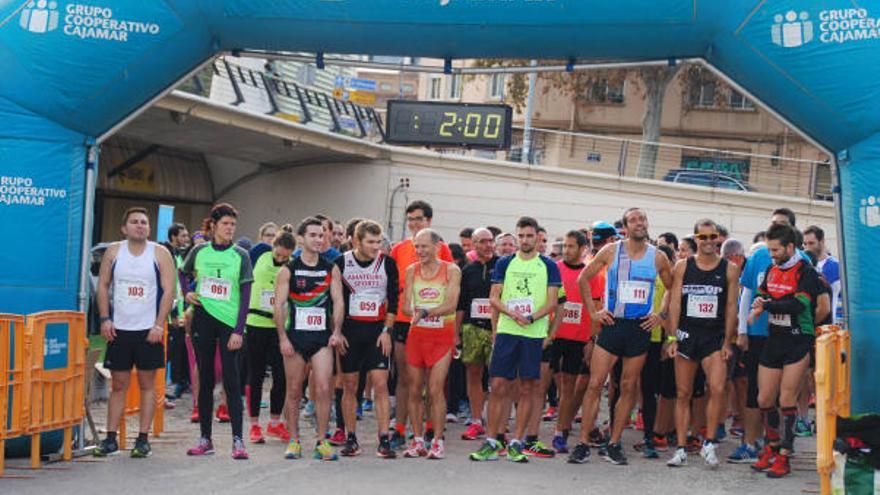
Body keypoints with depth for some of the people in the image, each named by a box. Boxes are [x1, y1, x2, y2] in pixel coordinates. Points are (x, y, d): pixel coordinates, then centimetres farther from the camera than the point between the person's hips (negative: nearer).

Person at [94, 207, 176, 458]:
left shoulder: (160, 254, -2)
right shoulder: (113, 251, 6)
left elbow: (168, 291, -5)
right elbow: (103, 285, 8)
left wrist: (159, 325, -12)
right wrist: (105, 319, -3)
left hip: (149, 331, -2)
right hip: (119, 329, 2)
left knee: (147, 384, 3)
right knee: (118, 385, 6)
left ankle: (143, 439, 9)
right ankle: (110, 439, 11)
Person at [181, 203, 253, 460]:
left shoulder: (240, 256, -1)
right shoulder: (199, 251, 4)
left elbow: (245, 296, -3)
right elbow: (184, 272, 24)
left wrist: (239, 331, -10)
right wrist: (186, 293, 5)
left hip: (229, 320, -2)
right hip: (203, 318, 2)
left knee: (231, 379, -5)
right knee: (205, 379, 8)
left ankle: (237, 440, -4)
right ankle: (205, 439, 16)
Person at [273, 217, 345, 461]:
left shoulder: (331, 269, 7)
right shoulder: (288, 269, 1)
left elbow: (338, 301, 5)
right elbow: (279, 305, -1)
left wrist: (337, 331, -7)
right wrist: (283, 338, -9)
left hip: (322, 336, 1)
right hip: (295, 336, -1)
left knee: (323, 388, -8)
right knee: (294, 391, 6)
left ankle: (322, 441, 1)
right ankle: (294, 441, 17)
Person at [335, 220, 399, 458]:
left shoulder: (387, 264, 0)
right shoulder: (341, 263, -1)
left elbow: (393, 300, 4)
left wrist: (386, 331, -3)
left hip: (378, 330, 0)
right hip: (350, 329, 0)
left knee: (381, 385, -7)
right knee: (349, 386, 4)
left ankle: (384, 440, -5)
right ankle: (351, 439, 13)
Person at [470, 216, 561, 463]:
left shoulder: (548, 266, 5)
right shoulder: (504, 263, 9)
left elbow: (552, 301, -1)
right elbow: (493, 298, 6)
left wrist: (531, 317, -17)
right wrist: (512, 313, -13)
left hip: (535, 334, -1)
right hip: (506, 331, 1)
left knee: (527, 389, 2)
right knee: (498, 387, -1)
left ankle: (516, 443, 10)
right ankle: (492, 441, 6)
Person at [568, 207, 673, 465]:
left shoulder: (658, 257, 4)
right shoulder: (611, 251, 0)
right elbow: (583, 279, 8)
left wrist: (661, 315, 3)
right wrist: (593, 312, 2)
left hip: (641, 328, 2)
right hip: (612, 325, -1)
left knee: (628, 387, 6)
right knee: (595, 383, -5)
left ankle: (614, 444, 16)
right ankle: (583, 443, 1)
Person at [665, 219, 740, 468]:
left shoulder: (729, 269, 3)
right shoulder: (682, 266, 4)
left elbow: (731, 307, 3)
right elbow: (675, 303, 2)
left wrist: (727, 342, -2)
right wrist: (672, 338, -3)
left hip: (715, 337, -1)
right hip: (686, 335, 1)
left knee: (718, 389, -17)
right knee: (683, 394, 5)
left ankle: (709, 443, -2)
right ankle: (681, 449, 11)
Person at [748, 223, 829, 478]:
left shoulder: (806, 272, -10)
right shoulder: (771, 270, 11)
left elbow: (798, 305, -24)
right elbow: (761, 295, 23)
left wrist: (766, 305, -17)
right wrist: (756, 310, 1)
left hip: (798, 342, -6)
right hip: (773, 341, 6)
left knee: (786, 400, -5)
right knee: (764, 400, 7)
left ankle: (784, 456, 3)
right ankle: (772, 446, 24)